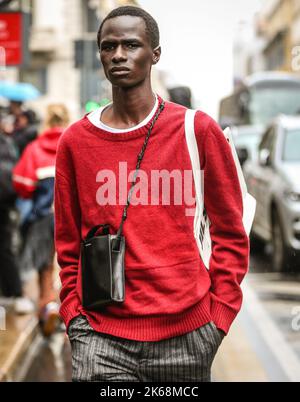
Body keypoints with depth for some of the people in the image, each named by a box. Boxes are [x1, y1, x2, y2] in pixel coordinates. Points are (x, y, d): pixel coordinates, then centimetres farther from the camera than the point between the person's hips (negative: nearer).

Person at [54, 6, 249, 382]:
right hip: (102, 338, 1)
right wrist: (74, 316, 3)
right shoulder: (74, 141, 5)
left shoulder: (198, 130, 0)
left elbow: (230, 233, 4)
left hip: (186, 333, 0)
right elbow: (68, 244, 12)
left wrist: (218, 317, -1)